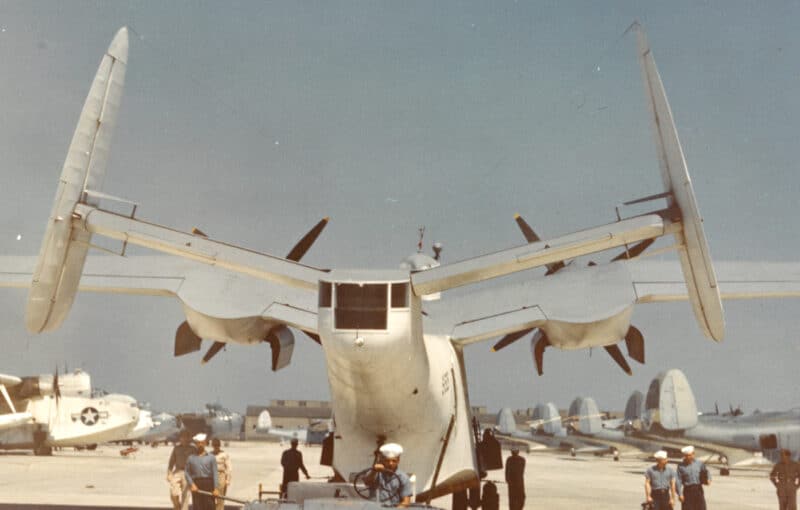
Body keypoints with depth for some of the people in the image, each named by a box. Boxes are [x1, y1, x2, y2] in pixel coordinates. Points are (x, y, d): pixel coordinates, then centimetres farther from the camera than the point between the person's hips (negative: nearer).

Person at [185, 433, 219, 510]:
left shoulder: (211, 457, 6)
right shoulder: (191, 457, 11)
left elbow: (215, 473, 0)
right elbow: (187, 472, 8)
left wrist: (216, 488, -9)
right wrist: (192, 484, -7)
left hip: (208, 484, -1)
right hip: (196, 485, 1)